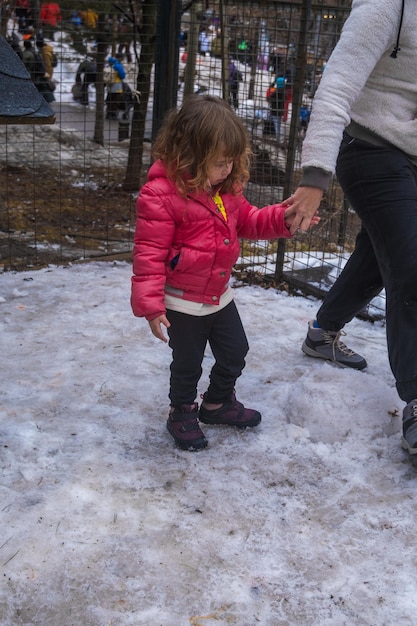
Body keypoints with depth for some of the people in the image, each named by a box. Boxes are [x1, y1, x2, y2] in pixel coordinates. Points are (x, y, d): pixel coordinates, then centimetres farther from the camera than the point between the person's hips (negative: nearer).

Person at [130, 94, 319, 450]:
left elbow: (246, 220, 16)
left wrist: (281, 219, -3)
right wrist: (150, 304, -24)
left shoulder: (227, 187, 1)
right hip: (183, 302, -8)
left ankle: (218, 403, 44)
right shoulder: (161, 194, -24)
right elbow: (149, 253, -23)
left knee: (235, 353, 20)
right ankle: (182, 413, 35)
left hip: (220, 295, 8)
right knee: (187, 364, 9)